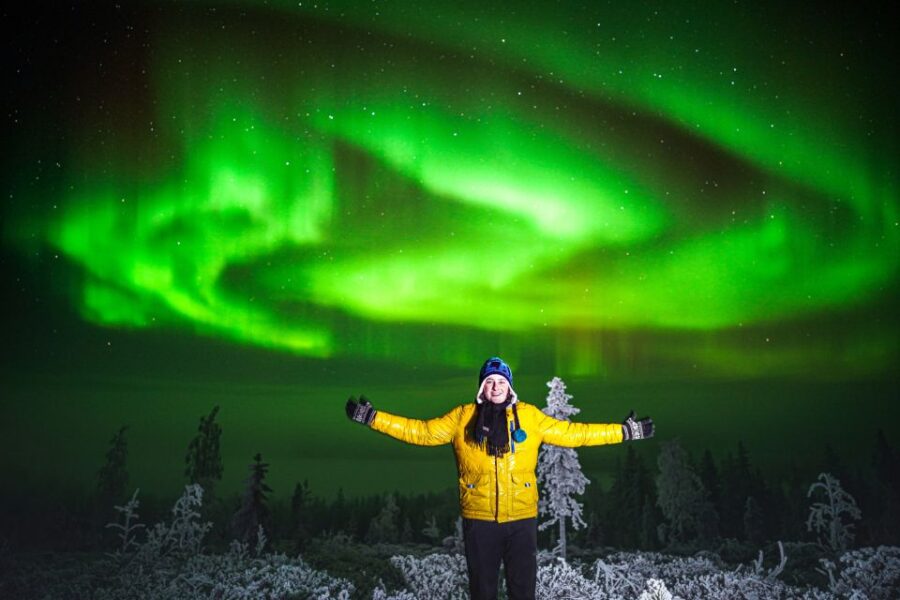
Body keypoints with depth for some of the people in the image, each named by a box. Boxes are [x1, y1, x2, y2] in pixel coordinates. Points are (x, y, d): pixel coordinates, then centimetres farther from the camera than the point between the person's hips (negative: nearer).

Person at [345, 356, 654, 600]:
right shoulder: (463, 417, 1)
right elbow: (422, 432, 2)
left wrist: (625, 432, 5)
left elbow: (573, 433, 7)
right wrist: (372, 417, -4)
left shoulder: (530, 416, 3)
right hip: (479, 518, 0)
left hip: (522, 517, 1)